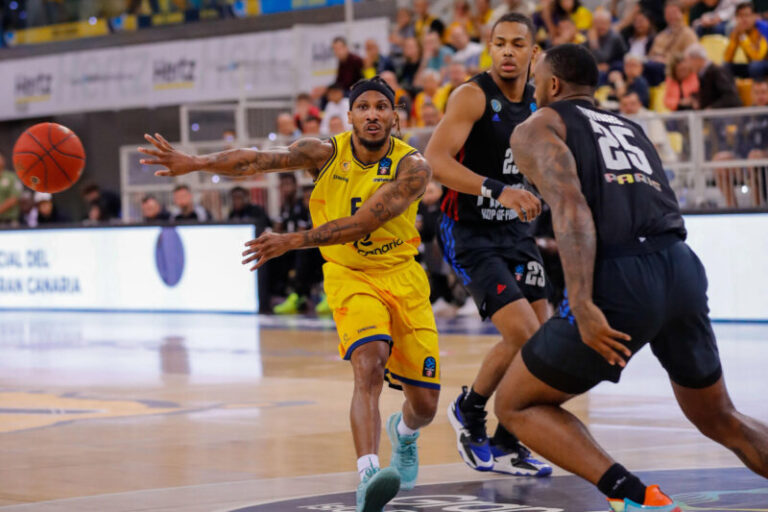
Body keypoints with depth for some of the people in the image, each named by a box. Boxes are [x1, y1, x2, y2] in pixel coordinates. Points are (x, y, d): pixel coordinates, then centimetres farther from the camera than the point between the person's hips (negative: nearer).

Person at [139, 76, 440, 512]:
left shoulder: (413, 167, -19)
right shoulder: (328, 153, -13)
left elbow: (363, 222, -31)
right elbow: (261, 160, -28)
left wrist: (293, 242, -37)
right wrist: (196, 162, -43)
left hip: (402, 276, 1)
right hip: (349, 276, -1)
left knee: (425, 404, 5)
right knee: (369, 366, -30)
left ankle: (404, 433, 43)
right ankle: (368, 476, -41)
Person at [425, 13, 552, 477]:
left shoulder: (539, 104, 6)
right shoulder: (473, 96, -16)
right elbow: (435, 160, -27)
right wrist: (497, 190, -37)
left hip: (517, 231, 7)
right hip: (471, 233, -7)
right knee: (524, 334, -18)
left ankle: (507, 444, 19)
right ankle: (469, 411, 8)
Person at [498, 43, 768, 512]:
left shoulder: (538, 127, 11)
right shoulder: (631, 127, 31)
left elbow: (570, 207, -8)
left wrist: (583, 307, -17)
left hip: (619, 279, -6)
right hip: (684, 269, 6)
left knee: (516, 406, 11)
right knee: (719, 420, 25)